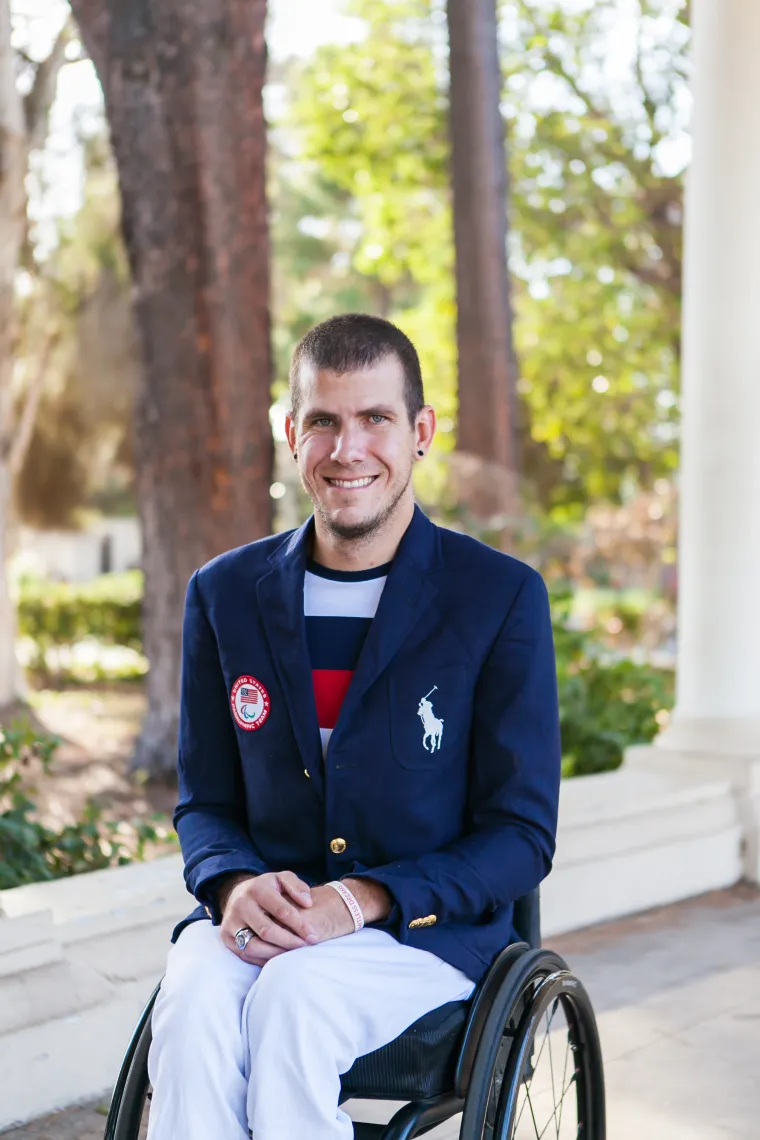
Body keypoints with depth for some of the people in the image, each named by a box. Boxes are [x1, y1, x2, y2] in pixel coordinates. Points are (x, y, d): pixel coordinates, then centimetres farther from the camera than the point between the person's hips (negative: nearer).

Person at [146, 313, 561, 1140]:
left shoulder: (502, 598, -4)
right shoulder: (225, 594, 7)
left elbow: (522, 834, -4)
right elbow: (204, 802, 12)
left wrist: (362, 899, -19)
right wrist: (235, 884, -13)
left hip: (430, 930, -2)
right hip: (261, 916, 3)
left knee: (296, 995, -34)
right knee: (195, 1000, -31)